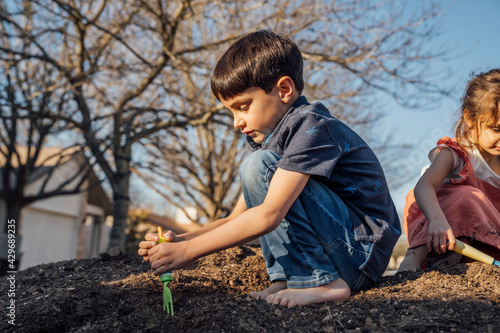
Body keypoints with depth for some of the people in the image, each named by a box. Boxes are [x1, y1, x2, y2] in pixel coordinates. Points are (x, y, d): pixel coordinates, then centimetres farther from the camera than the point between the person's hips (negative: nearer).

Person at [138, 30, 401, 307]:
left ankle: (323, 282, -15)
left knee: (259, 165, -20)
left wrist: (188, 250, -23)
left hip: (365, 247, -9)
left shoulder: (311, 127, -19)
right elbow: (238, 219, 7)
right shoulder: (269, 136, 9)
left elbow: (268, 216, -28)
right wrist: (181, 240, -7)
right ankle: (286, 277, -1)